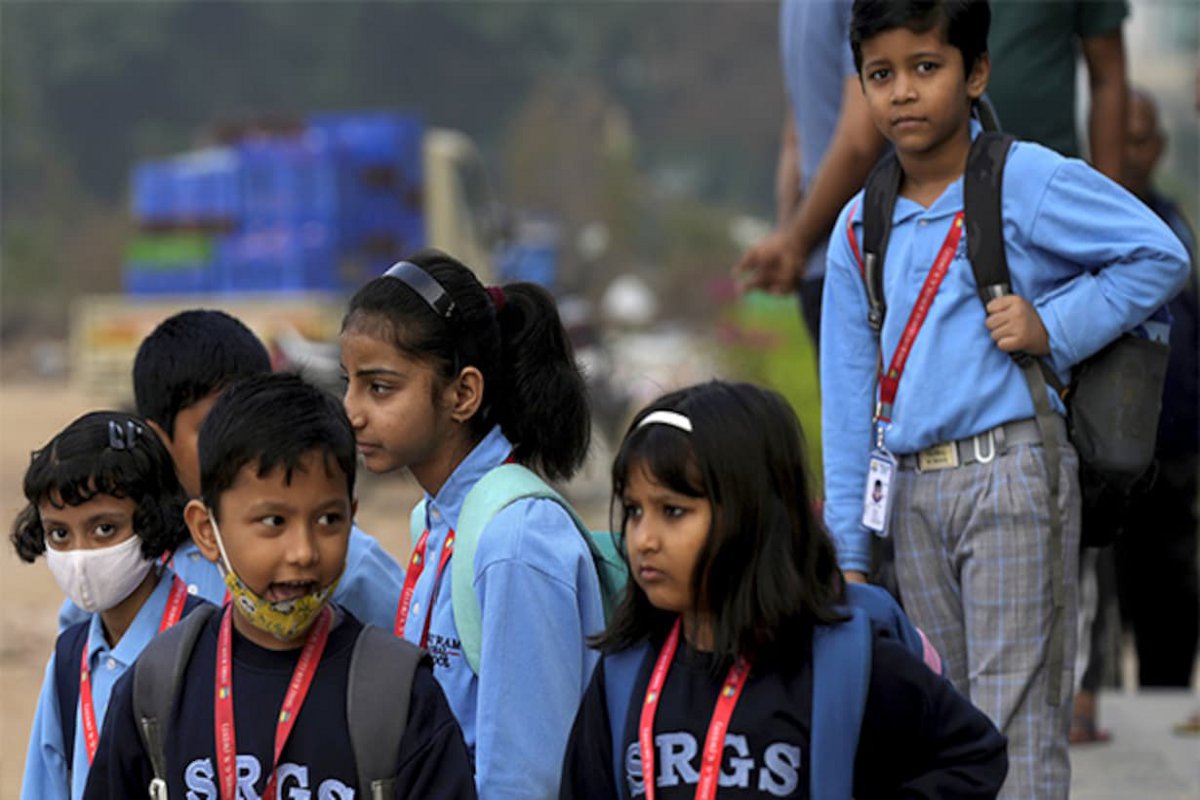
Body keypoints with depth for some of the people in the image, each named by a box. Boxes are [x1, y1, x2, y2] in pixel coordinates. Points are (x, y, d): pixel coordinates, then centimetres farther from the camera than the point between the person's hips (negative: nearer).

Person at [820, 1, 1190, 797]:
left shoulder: (1029, 183, -6)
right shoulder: (860, 230, 10)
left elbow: (1159, 256, -4)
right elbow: (849, 397, 13)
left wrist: (1054, 326, -14)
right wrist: (849, 551, 11)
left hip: (1010, 471, -6)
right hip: (913, 490, 6)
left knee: (1018, 717, -7)